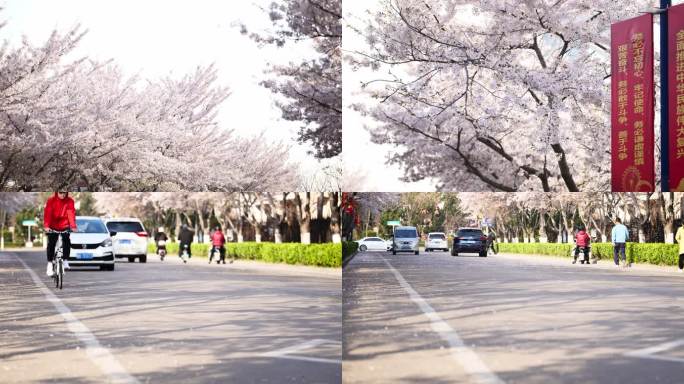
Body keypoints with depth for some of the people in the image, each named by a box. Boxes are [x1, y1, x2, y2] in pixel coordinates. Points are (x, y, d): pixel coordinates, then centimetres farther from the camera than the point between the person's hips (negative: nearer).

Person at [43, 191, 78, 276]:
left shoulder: (70, 201, -6)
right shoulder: (51, 200, -10)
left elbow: (71, 213, -15)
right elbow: (47, 213, -18)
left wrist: (73, 226, -29)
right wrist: (46, 226, -32)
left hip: (64, 226, 1)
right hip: (53, 227, -1)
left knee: (67, 242, -18)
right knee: (51, 244, -9)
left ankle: (65, 261, -6)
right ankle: (50, 264, -2)